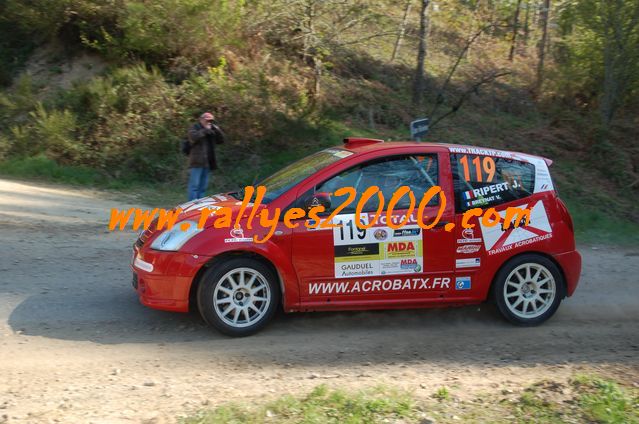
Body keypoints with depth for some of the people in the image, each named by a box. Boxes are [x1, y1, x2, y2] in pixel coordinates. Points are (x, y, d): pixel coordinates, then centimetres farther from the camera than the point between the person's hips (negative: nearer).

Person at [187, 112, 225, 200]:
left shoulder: (212, 131, 20)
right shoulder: (195, 128, 2)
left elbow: (221, 140, 15)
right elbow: (193, 137, -18)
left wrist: (217, 130, 0)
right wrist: (205, 130, -16)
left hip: (207, 163, 7)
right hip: (197, 163, -7)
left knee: (203, 187, 10)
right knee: (194, 185, -9)